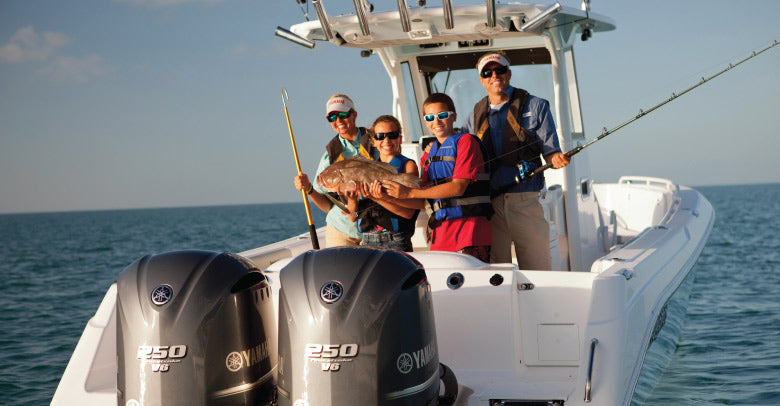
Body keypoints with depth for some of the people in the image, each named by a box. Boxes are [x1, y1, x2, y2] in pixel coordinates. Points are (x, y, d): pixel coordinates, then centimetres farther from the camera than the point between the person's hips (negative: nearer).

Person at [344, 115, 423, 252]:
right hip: (367, 241, 3)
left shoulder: (408, 165, 4)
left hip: (396, 242, -3)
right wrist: (352, 199, -9)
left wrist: (377, 199, -22)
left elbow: (409, 212, -10)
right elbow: (353, 217, 12)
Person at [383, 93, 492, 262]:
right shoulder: (429, 152, 20)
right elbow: (423, 202, 11)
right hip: (440, 232, 5)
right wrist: (385, 195, -3)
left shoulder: (465, 141, 1)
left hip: (469, 225, -5)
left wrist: (409, 193, -12)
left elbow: (458, 187, -11)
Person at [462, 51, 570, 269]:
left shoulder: (535, 106, 8)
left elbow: (550, 151, 4)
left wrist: (556, 158, -19)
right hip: (487, 206, 2)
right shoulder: (476, 115, 16)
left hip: (525, 202, -2)